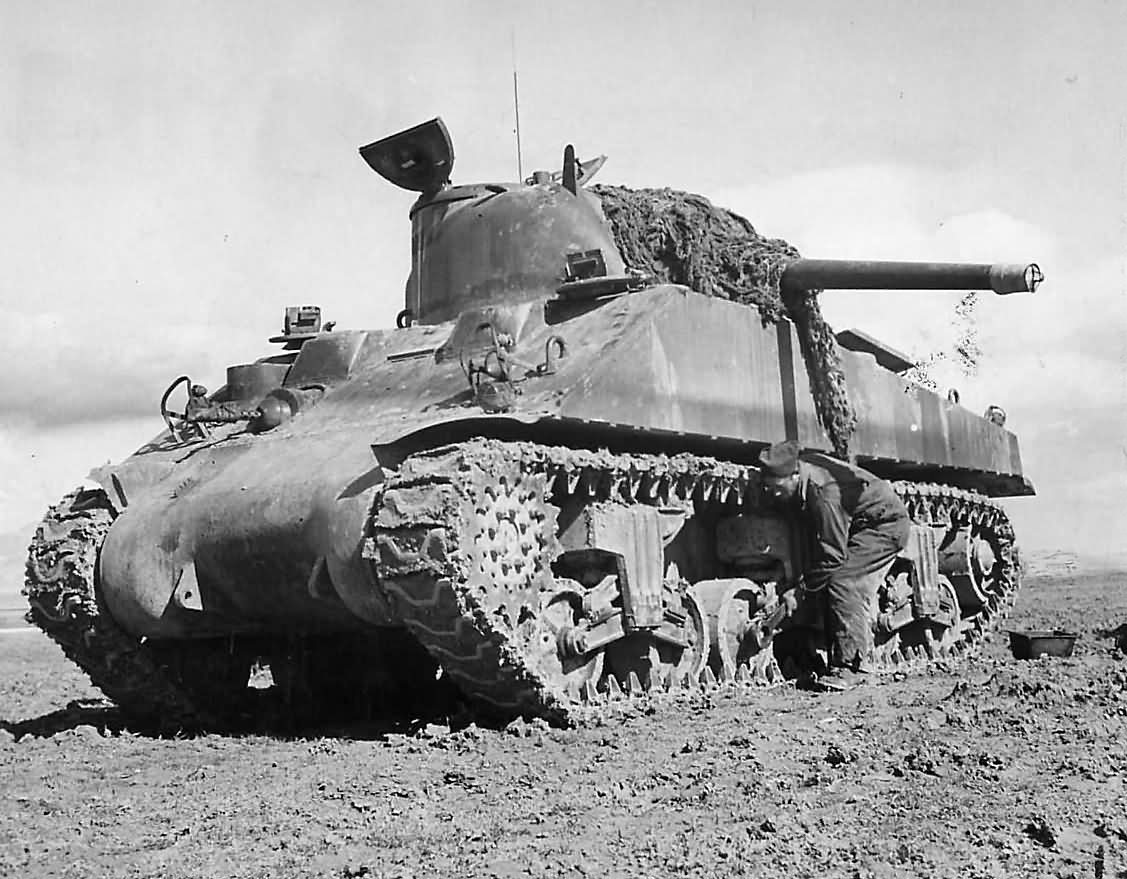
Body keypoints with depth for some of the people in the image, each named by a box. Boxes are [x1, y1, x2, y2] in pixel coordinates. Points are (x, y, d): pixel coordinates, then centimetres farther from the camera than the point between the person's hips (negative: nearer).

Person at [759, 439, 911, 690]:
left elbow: (832, 556, -29)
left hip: (886, 524, -9)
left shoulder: (824, 494, -35)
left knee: (844, 583, -19)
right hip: (860, 525, 9)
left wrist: (800, 589, -23)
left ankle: (851, 666, -17)